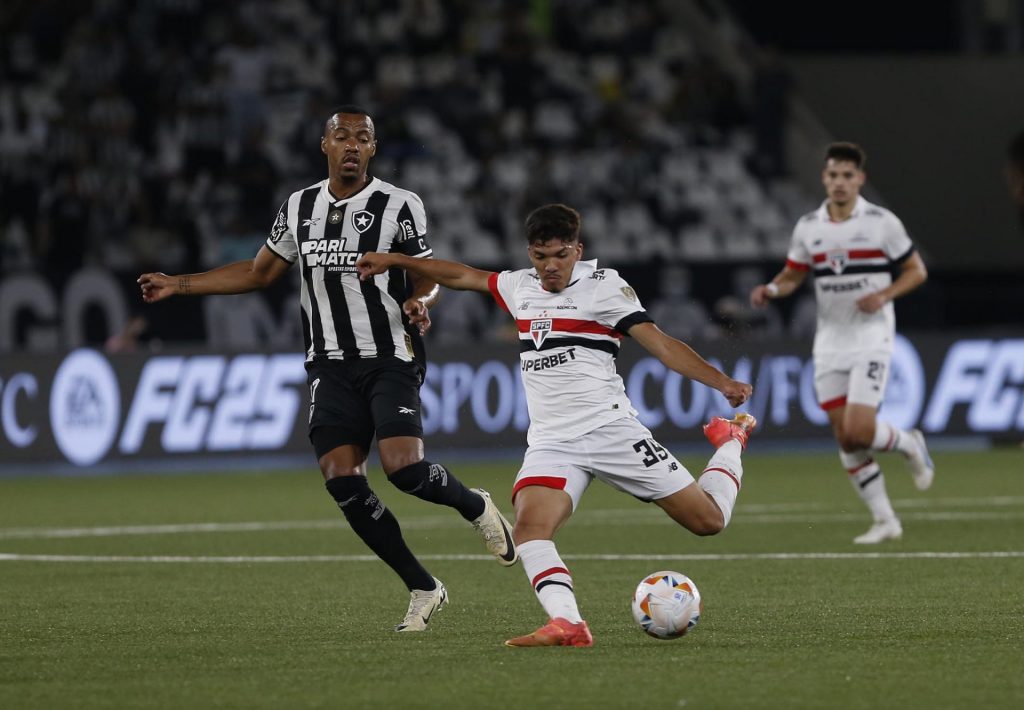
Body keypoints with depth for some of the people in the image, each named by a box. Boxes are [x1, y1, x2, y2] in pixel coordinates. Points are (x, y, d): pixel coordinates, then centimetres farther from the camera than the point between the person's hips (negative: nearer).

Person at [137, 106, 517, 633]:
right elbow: (258, 273, 20)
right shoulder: (299, 208, 9)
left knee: (404, 467, -22)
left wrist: (419, 303, -24)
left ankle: (474, 506, 13)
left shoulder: (398, 205, -4)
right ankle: (423, 589, 1)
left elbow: (428, 280, 0)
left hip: (390, 360, -4)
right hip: (330, 366, 4)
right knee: (342, 480, -10)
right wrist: (177, 285, 17)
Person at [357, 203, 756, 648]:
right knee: (529, 527, -27)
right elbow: (462, 276, 29)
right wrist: (392, 260, 29)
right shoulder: (520, 287, 14)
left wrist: (722, 383, -20)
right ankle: (567, 624, -39)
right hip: (552, 442, 4)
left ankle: (730, 443, 27)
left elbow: (660, 344, -8)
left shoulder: (602, 285, -2)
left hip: (610, 429, -4)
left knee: (708, 520, -4)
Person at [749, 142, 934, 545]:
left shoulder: (882, 223, -6)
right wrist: (771, 289, -6)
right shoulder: (808, 228, 5)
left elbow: (916, 270, 1)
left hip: (871, 338, -4)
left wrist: (884, 295, -16)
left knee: (859, 431, -18)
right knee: (844, 438, 1)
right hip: (829, 342, 4)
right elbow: (792, 275, 15)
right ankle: (884, 521, 11)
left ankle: (910, 444, 15)